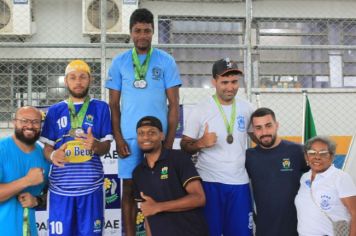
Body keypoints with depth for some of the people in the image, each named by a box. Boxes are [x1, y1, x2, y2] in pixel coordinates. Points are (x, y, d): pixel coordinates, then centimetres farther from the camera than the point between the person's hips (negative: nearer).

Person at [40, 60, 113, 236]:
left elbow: (106, 146, 2)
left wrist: (95, 145, -20)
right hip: (61, 185, 1)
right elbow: (47, 147, 8)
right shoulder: (55, 110, 10)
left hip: (91, 185, -1)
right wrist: (53, 155, -15)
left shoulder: (101, 108, 6)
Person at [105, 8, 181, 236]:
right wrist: (118, 138, -3)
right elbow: (114, 104, 7)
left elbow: (174, 104, 1)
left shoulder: (166, 61, 2)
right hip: (129, 137, 1)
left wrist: (169, 141, -5)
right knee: (129, 189, 7)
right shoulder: (119, 62, 5)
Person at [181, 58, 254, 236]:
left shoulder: (247, 108, 5)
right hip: (209, 182, -3)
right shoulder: (199, 111, -7)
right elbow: (185, 146, -4)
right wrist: (201, 143, -23)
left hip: (240, 183, 3)